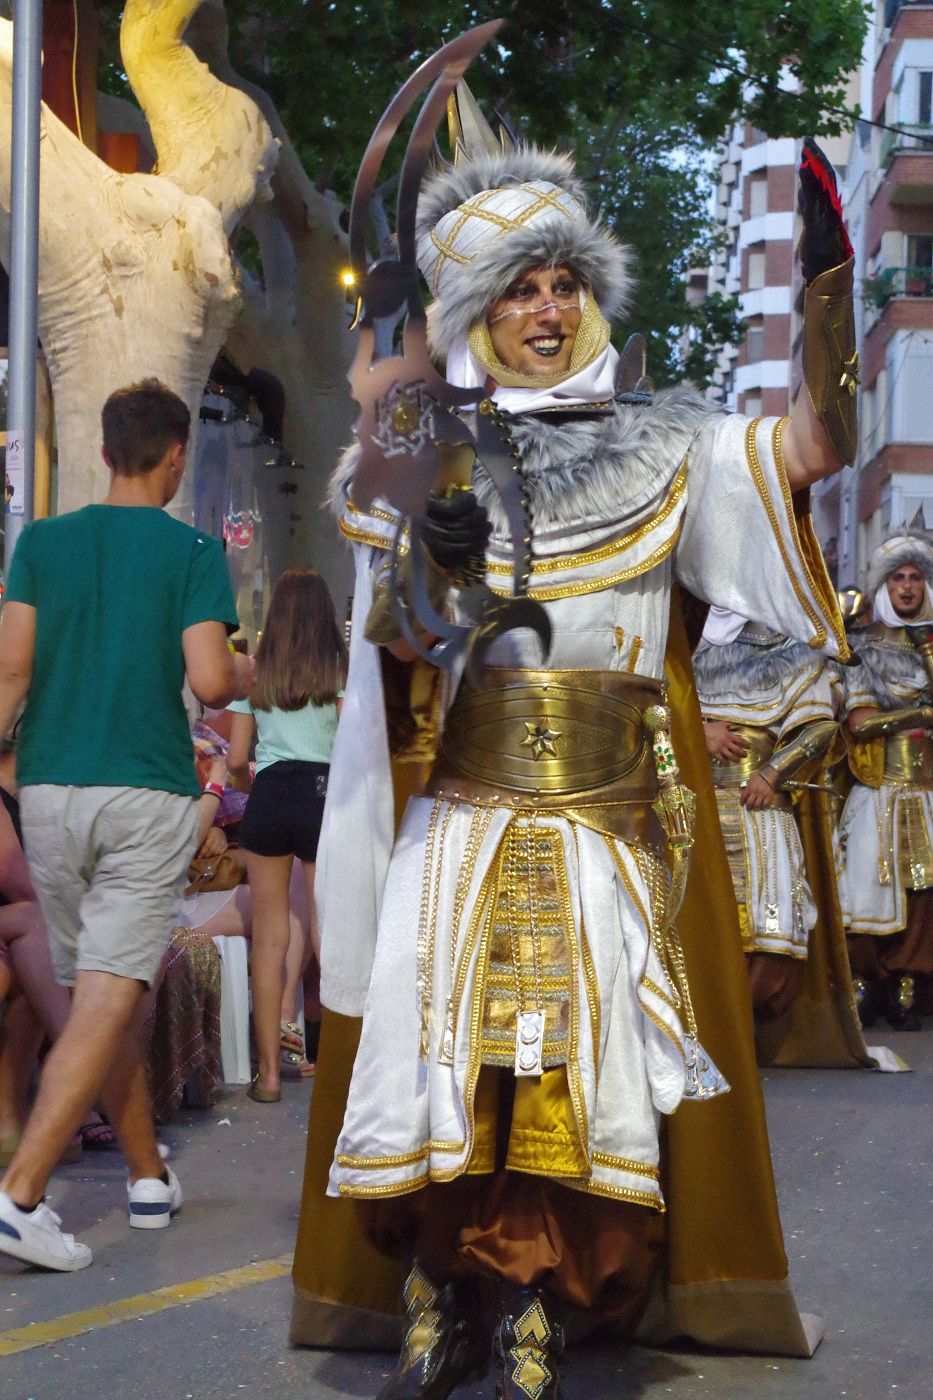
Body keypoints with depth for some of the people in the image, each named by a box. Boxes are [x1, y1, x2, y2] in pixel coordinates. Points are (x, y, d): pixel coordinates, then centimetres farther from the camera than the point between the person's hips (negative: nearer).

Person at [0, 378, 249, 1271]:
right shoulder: (194, 551, -4)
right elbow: (209, 681, -13)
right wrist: (247, 677, 9)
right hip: (147, 795, -4)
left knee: (95, 991, 15)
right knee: (106, 1002, -5)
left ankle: (148, 1178, 27)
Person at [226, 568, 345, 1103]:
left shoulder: (256, 673, 8)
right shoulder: (343, 670, 2)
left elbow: (237, 759, 8)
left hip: (269, 796, 1)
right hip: (325, 794, -1)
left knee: (270, 936, 7)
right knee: (330, 932, 7)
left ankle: (270, 1069, 9)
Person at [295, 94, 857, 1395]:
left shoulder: (659, 448, 9)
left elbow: (815, 448, -4)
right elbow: (388, 633, 1)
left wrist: (825, 295, -18)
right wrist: (433, 563, -21)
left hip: (604, 825, 0)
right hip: (457, 818, 0)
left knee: (573, 1072, -3)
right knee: (438, 1061, -1)